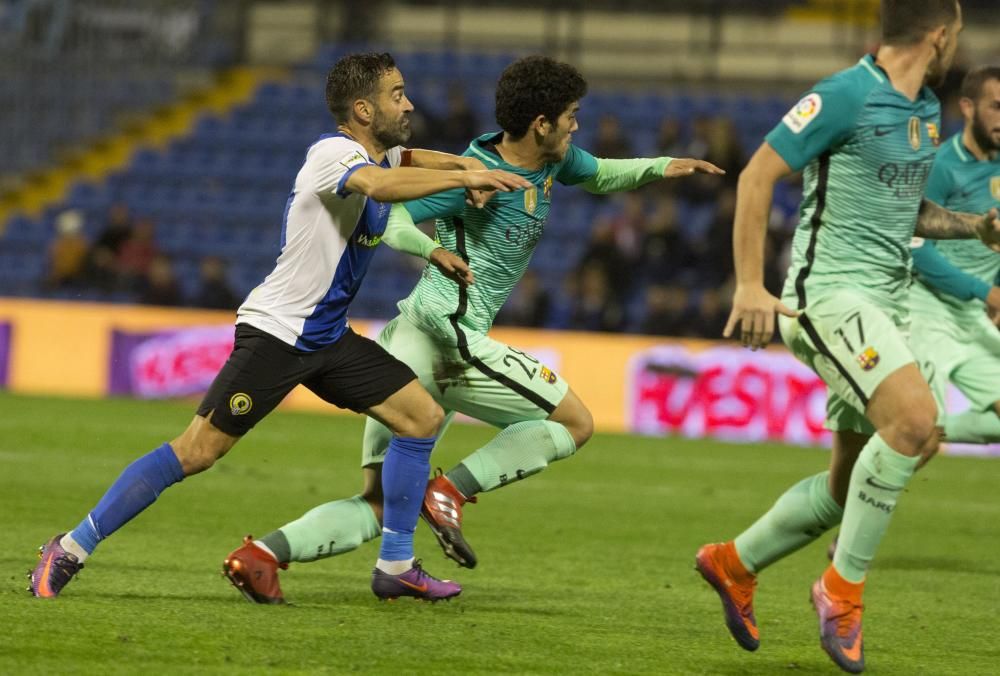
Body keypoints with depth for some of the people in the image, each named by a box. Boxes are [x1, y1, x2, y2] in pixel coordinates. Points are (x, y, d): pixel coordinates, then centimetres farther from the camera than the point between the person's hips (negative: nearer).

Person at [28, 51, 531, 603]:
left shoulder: (378, 154, 8)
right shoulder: (333, 153, -19)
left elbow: (408, 161, 33)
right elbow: (379, 184, -41)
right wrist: (466, 178, -34)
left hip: (328, 338, 9)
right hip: (276, 332, -9)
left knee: (422, 417, 4)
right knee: (195, 452, -12)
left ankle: (396, 567, 11)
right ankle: (70, 550, -5)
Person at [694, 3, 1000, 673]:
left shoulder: (928, 111, 14)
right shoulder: (845, 96, -13)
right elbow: (757, 176, -12)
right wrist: (750, 286, -17)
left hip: (886, 304, 9)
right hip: (831, 292, -9)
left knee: (852, 484, 10)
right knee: (915, 419, -28)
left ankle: (735, 563, 30)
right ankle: (844, 585, -16)